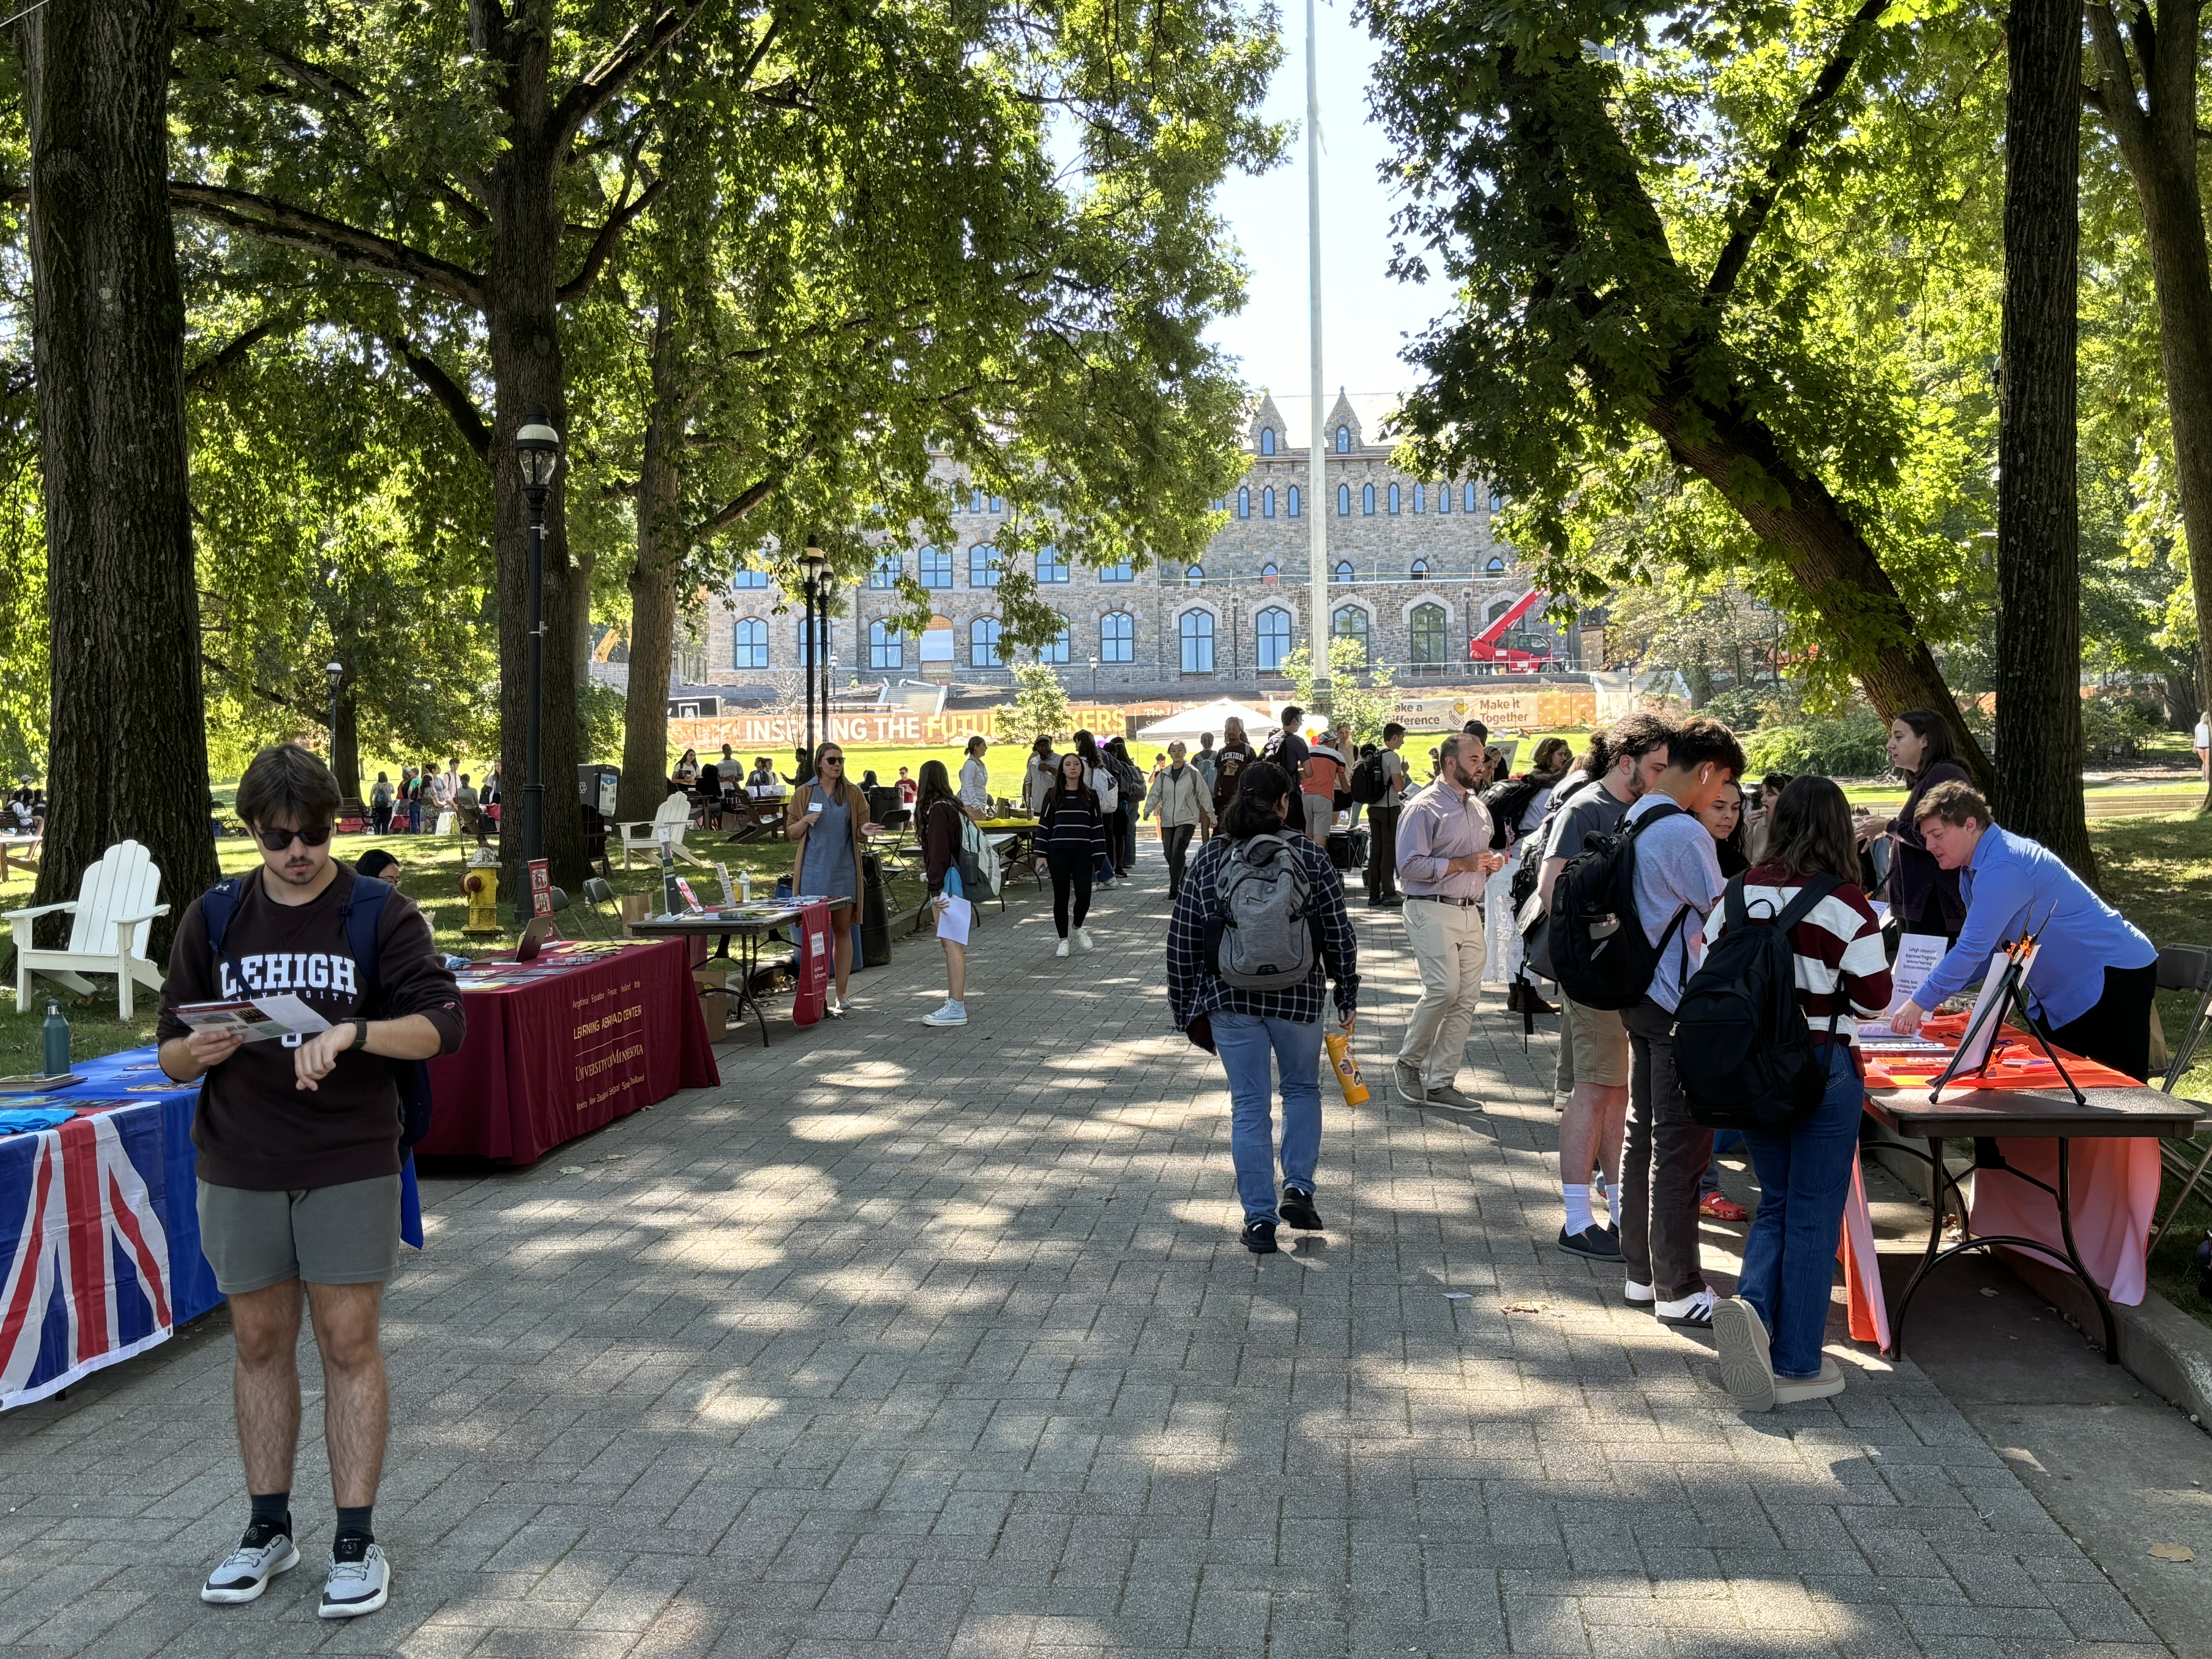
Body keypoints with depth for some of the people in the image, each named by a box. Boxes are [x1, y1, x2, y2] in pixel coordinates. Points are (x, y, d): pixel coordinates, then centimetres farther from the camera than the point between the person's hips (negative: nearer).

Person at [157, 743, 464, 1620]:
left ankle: (356, 1542, 10)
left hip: (351, 1167, -3)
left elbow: (443, 1024, -10)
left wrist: (353, 1032, -26)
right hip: (239, 1171, 3)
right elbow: (171, 1054, 9)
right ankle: (268, 1529, 26)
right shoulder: (211, 919, 6)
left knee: (350, 1344, 1)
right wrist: (199, 1051, -15)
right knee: (260, 1344, 11)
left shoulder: (381, 913, -3)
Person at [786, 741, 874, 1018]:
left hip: (844, 871, 1)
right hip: (813, 872, -1)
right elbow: (791, 833, 7)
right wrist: (806, 822, -13)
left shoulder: (853, 793, 5)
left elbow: (860, 832, 7)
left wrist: (864, 831, -16)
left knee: (843, 930, 4)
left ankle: (840, 997, 9)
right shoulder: (804, 793, 4)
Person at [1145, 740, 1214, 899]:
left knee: (1178, 851, -19)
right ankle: (1182, 882, 32)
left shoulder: (1192, 773, -2)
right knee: (1169, 854, 9)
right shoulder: (1163, 775, 8)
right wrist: (1148, 810, -6)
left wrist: (1212, 816, 6)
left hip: (1187, 819, -5)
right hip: (1168, 821, 5)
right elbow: (1155, 794, 9)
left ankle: (1175, 889, -19)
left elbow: (1204, 795, 3)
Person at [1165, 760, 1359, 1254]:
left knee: (1249, 1105, 6)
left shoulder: (1210, 858, 0)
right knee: (1302, 1089, 21)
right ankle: (1298, 1189, 11)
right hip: (1298, 996, 0)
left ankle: (1260, 1219, 8)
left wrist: (1186, 1006, 9)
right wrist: (1348, 996, 9)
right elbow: (1339, 933, -1)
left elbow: (1183, 939, 2)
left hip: (1230, 999, 0)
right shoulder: (1309, 856, -2)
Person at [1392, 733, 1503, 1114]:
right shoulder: (1424, 808, -7)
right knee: (1443, 989, -19)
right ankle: (1408, 1062, 4)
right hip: (1432, 911, -8)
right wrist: (1461, 864, -18)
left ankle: (1440, 1083, 10)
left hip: (1470, 912, 8)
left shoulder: (1478, 808, 19)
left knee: (1467, 998, 3)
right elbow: (1409, 865, -15)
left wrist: (1491, 863, 9)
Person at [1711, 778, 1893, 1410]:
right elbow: (1873, 999, -10)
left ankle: (1751, 1305, -7)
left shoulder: (1739, 894, -2)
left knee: (1776, 1201, 18)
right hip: (1823, 1068, -4)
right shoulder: (1846, 905, -13)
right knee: (1813, 1215, 6)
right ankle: (1796, 1365, 12)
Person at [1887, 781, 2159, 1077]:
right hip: (2061, 992, 10)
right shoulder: (1973, 869, 7)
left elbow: (1972, 950, -29)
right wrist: (1934, 992, -1)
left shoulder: (2002, 869, -26)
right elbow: (1987, 948, 13)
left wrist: (1920, 1003, -25)